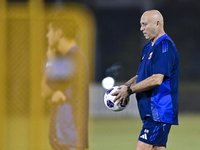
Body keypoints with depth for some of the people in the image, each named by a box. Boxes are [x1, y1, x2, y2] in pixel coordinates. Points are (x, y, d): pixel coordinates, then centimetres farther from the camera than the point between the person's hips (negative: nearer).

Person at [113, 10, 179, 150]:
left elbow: (157, 79, -23)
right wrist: (124, 87, 8)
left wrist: (129, 90, -15)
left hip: (160, 111, -10)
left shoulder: (165, 46, -14)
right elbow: (141, 76, 27)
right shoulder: (148, 48, 19)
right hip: (151, 112, 10)